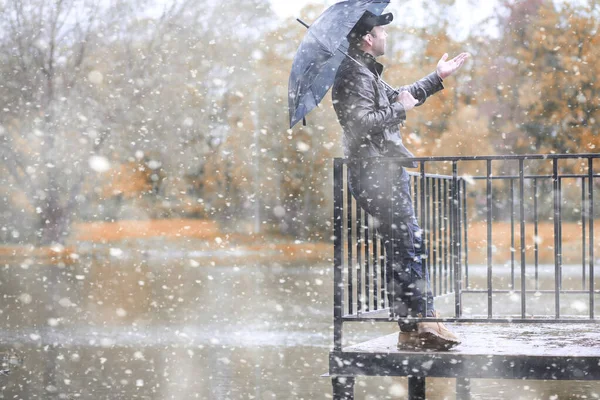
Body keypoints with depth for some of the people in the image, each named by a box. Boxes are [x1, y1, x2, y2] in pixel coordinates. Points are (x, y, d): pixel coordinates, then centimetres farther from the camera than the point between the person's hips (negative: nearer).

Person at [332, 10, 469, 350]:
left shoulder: (366, 72, 21)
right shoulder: (353, 74, -13)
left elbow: (396, 98, 36)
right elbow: (363, 122, -25)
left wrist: (438, 78, 40)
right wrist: (400, 109, -12)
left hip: (386, 172, 11)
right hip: (377, 174, -11)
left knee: (407, 249, 11)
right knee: (408, 248, -12)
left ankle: (418, 324, 14)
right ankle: (418, 324, -12)